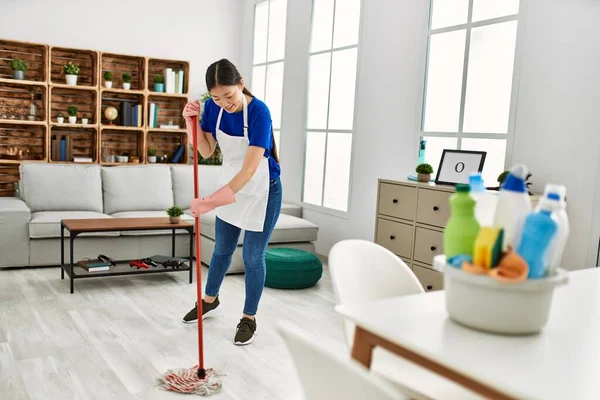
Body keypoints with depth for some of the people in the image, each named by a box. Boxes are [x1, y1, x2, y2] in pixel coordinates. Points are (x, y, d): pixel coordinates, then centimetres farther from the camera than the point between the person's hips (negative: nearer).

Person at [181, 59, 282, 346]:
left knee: (253, 257, 3)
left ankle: (249, 318, 23)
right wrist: (190, 121, -19)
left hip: (261, 191, -5)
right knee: (222, 249, 20)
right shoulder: (213, 107, -11)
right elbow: (206, 151, -3)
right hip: (230, 186, 6)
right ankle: (210, 300, 43)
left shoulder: (259, 112, -30)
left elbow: (249, 171, -34)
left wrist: (210, 202, -39)